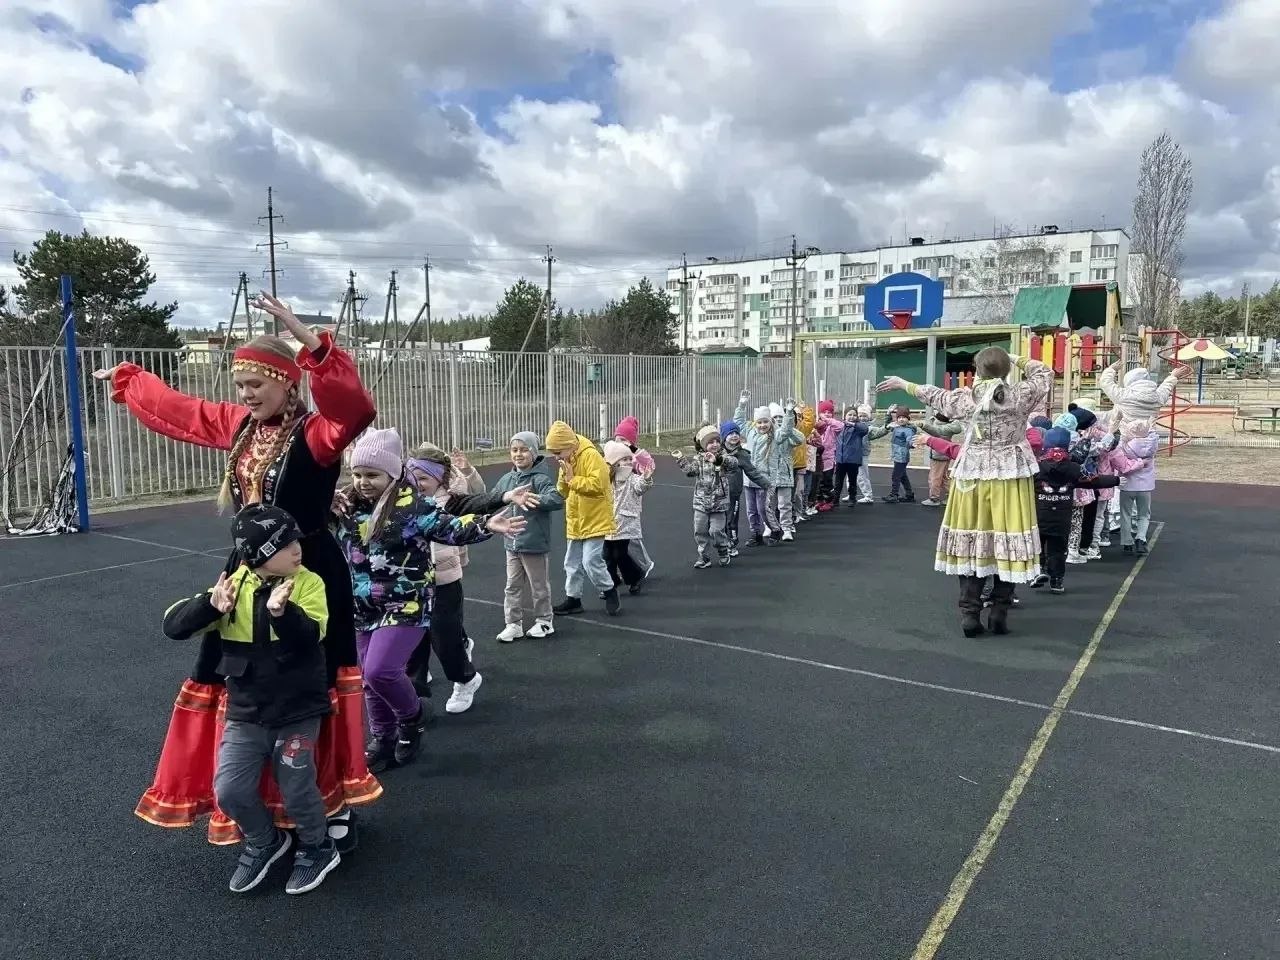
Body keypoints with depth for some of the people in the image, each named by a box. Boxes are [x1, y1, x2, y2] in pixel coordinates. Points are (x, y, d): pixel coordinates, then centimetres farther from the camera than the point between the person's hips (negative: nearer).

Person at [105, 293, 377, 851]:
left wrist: (306, 339, -49)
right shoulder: (239, 426, 6)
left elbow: (356, 409, -40)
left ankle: (335, 806, 18)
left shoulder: (316, 434, -17)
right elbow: (177, 408, 24)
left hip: (308, 576, -7)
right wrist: (125, 380, 39)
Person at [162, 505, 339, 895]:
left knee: (296, 790, -2)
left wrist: (283, 612, -43)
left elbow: (309, 638, -24)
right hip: (245, 713, 3)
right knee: (229, 792, -2)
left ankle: (319, 849, 28)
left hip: (299, 710, -2)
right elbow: (173, 626, -10)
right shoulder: (233, 586, -6)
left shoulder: (308, 583, -10)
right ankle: (265, 842, 28)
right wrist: (210, 606, -28)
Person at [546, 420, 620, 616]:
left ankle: (610, 593, 8)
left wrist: (572, 479, -20)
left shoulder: (591, 455, -17)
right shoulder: (566, 462, 11)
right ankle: (573, 598, 26)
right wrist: (564, 479, -8)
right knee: (572, 563, 14)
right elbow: (562, 493, 12)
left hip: (595, 520, -9)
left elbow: (597, 484, -28)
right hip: (575, 522, 9)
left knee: (591, 561, -13)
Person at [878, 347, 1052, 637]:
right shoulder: (1020, 395, -6)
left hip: (973, 477, 1)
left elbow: (933, 395, 13)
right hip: (1011, 478, -1)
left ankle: (969, 614, 7)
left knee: (971, 543, 6)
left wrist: (902, 384, 27)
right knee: (1008, 542, 4)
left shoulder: (966, 397, -4)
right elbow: (1045, 372, 11)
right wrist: (1015, 359, 14)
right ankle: (999, 612, 8)